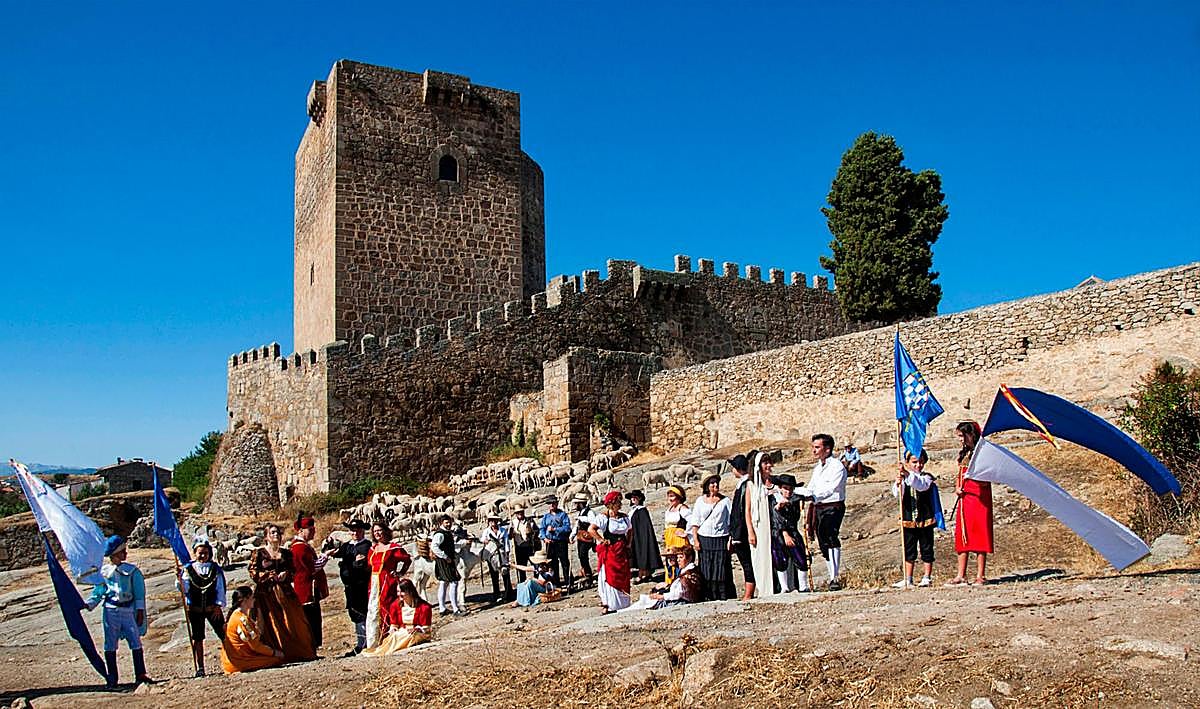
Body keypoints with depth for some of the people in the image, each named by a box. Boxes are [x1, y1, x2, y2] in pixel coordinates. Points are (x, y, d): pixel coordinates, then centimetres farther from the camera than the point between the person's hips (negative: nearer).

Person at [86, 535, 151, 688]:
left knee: (136, 643, -3)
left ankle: (140, 675, 4)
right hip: (111, 611, 0)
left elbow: (139, 592, 5)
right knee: (110, 645, 3)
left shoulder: (132, 570, 5)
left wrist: (140, 610, 0)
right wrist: (88, 605, -3)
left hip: (128, 610, 0)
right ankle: (111, 679, 13)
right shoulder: (103, 571, 7)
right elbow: (98, 592, 13)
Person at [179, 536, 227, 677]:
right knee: (197, 638, 5)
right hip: (195, 609, 0)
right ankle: (200, 668, 12)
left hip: (213, 608, 0)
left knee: (224, 634, 0)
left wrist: (218, 606, -5)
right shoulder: (188, 569, 0)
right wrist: (180, 579, -22)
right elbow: (184, 590, -6)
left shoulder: (215, 569, 3)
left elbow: (220, 589, 2)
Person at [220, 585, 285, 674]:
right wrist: (274, 653, -5)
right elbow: (255, 645, -17)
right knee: (278, 659, -10)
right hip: (238, 662, -10)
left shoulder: (235, 615, 13)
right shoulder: (242, 619, -20)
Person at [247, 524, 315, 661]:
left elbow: (293, 571, 17)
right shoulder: (258, 553, 3)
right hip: (266, 594, -3)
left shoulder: (286, 553, 14)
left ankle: (299, 653, 3)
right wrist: (270, 575, -12)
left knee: (294, 622, -2)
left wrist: (286, 574, -5)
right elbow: (253, 573, -3)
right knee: (272, 625, -5)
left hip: (285, 592, 3)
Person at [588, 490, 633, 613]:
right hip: (609, 551, -6)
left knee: (623, 578, 8)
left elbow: (629, 531, 25)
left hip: (622, 551, 6)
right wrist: (602, 540, -18)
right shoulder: (603, 517, -11)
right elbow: (591, 529, -21)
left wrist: (628, 543, 11)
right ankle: (608, 606, 1)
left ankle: (622, 604, 19)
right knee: (609, 578, -5)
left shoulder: (624, 517, 9)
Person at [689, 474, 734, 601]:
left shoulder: (725, 500, 6)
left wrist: (730, 540, -5)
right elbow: (695, 522, 8)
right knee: (706, 570, 1)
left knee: (721, 569, -3)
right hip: (704, 539, 1)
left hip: (721, 539, -1)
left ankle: (724, 596, 3)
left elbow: (730, 522, 4)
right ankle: (708, 596, 6)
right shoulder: (700, 501, 9)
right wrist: (695, 540, -1)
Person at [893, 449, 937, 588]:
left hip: (925, 520, -2)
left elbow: (921, 485, -26)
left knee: (926, 549, 6)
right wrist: (898, 484, -34)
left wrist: (908, 473, -40)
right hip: (908, 520, 2)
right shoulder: (904, 478, 3)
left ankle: (927, 577, 15)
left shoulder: (926, 477, -3)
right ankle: (908, 579, 16)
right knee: (909, 551, 9)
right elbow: (896, 494, -12)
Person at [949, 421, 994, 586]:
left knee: (979, 533, -6)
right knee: (962, 535, 5)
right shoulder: (963, 453, 16)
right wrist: (957, 488, 6)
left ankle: (980, 576, -3)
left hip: (979, 497, -7)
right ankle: (961, 576, 8)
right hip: (964, 497, 7)